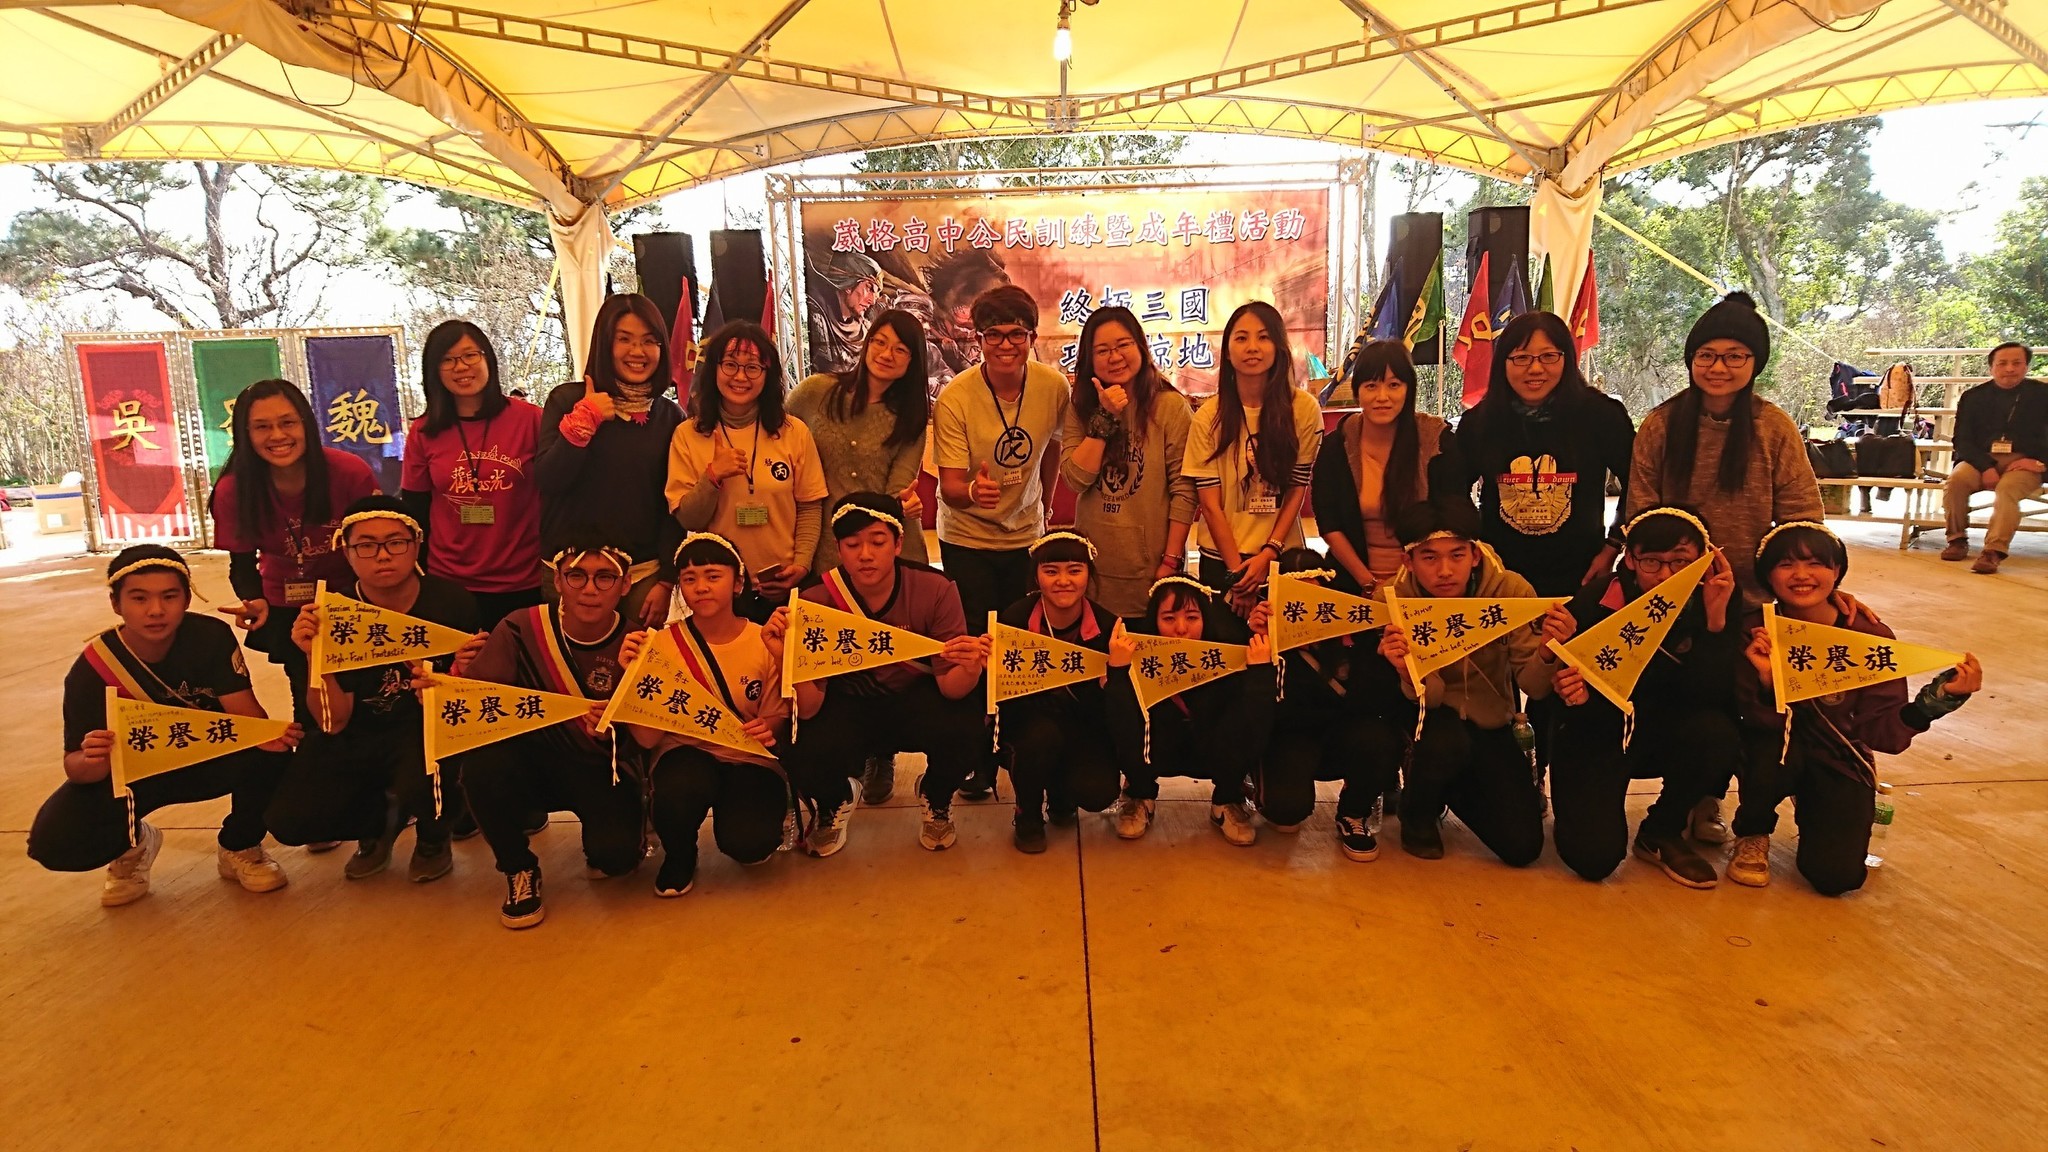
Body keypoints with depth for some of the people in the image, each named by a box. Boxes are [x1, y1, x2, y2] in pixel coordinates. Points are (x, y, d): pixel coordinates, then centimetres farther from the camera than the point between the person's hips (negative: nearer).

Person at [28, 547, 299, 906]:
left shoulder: (212, 637, -21)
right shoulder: (91, 669, -21)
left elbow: (245, 711, -26)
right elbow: (75, 765, -21)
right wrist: (90, 761, -47)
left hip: (210, 758, 0)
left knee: (268, 755, -32)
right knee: (54, 841, -23)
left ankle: (240, 848, -1)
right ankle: (132, 846, 15)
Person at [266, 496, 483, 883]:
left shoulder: (451, 603, -15)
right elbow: (332, 722, -13)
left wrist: (467, 669, -29)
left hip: (429, 729, -3)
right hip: (359, 735, 3)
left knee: (419, 782, -35)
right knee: (288, 820, -14)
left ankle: (433, 838, 4)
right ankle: (378, 822, 20)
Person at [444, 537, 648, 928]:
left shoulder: (636, 646, -10)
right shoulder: (522, 629, -8)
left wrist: (635, 676, -32)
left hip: (603, 769, -1)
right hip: (534, 762, 2)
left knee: (616, 853, -29)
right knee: (484, 762, -31)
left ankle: (600, 851, 14)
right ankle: (519, 869, -3)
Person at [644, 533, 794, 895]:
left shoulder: (765, 643, -6)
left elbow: (777, 719, 2)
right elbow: (648, 738, -11)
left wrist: (769, 729, -21)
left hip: (750, 760, 0)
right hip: (688, 754, 0)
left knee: (747, 842, -29)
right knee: (678, 793, -35)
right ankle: (679, 855, 2)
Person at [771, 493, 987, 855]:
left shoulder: (935, 590, -20)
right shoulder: (816, 601, -20)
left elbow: (950, 687, -20)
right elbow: (807, 710, -23)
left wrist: (969, 669, -44)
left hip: (916, 697, 0)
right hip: (848, 704, 0)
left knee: (966, 733, -32)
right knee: (805, 758, -30)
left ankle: (936, 801, 8)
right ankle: (834, 805, 12)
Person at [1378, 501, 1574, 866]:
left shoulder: (1511, 590, -18)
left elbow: (1533, 688, -17)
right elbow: (1430, 698, -22)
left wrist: (1547, 652, -39)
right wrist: (1408, 672, -46)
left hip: (1489, 724, 2)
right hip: (1432, 720, -2)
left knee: (1522, 846, -10)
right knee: (1447, 740, -37)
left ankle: (1452, 789, 22)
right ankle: (1417, 815, -3)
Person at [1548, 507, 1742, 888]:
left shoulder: (1712, 603, -12)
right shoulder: (1593, 602, -17)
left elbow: (1716, 697, -22)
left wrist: (1716, 622, -33)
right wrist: (1573, 694, -36)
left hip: (1668, 732, 3)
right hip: (1598, 734, -3)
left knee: (1717, 733, -32)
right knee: (1593, 856, -21)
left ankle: (1661, 833, -3)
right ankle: (1573, 804, 18)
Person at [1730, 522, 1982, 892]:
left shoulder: (1870, 636, -14)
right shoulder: (1758, 632, -16)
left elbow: (1883, 732, -17)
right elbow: (1761, 722, -23)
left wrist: (1935, 700, -33)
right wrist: (1766, 678, -42)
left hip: (1838, 761, 1)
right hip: (1779, 753, -1)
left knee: (1836, 875, -18)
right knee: (1774, 746, -37)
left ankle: (1809, 811, 20)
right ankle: (1751, 836, -3)